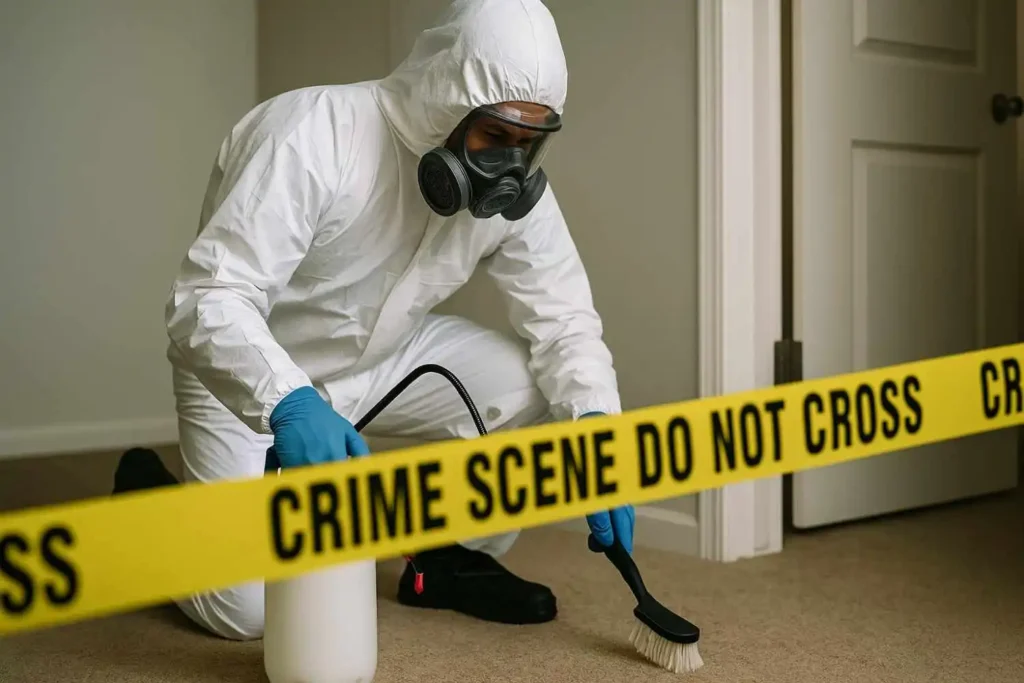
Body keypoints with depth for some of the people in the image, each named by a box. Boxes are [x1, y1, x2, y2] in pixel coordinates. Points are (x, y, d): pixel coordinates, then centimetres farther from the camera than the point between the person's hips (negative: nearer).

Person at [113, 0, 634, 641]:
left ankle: (452, 561, 7)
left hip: (382, 356, 5)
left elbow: (563, 315, -10)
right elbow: (210, 299, -35)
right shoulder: (313, 134, -31)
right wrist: (287, 403, -53)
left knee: (526, 387, -18)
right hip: (249, 374, -5)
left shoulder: (514, 181, -13)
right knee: (250, 609, -13)